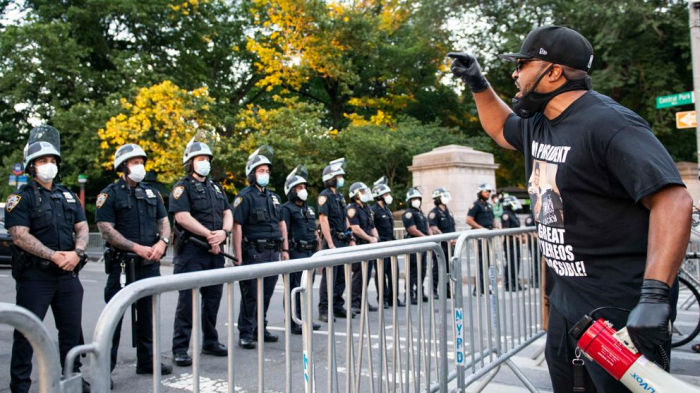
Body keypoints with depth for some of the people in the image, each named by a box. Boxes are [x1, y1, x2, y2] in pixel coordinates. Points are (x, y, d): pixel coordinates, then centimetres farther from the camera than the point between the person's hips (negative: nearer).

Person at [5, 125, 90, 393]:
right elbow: (19, 236, -13)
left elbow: (82, 228, 9)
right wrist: (53, 256, -21)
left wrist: (76, 253, -11)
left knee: (72, 329, 13)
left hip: (68, 273, 5)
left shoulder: (68, 196, 14)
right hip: (35, 275, -5)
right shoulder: (21, 198, -3)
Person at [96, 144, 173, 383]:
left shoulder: (151, 192, 13)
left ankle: (147, 361, 26)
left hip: (150, 264, 5)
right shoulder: (110, 194, -3)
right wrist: (137, 248, -18)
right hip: (122, 263, -5)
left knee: (147, 313, 14)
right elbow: (106, 229, -11)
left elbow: (164, 221, 12)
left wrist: (162, 242, -9)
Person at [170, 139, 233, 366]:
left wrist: (223, 232, -9)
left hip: (215, 251, 7)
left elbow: (227, 213, 13)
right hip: (191, 251, -7)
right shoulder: (183, 187, -3)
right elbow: (182, 217, -16)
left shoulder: (215, 187, 18)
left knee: (213, 297, 13)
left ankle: (210, 342, 26)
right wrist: (210, 235, -16)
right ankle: (180, 349, 5)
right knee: (187, 300, -4)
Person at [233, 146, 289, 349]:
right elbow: (237, 226, -13)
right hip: (254, 253, -7)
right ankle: (245, 334, 10)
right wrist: (238, 256, -18)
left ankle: (260, 329, 25)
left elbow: (281, 224, 19)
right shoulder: (245, 196, -7)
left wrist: (285, 249, 13)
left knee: (266, 294, 13)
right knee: (250, 295, 0)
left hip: (273, 253, 7)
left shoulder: (274, 197, 15)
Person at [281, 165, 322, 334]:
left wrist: (319, 251, 17)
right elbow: (284, 233, -12)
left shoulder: (309, 209, 19)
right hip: (296, 253, -7)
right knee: (294, 288, -2)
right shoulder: (287, 209, -5)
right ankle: (294, 322, 4)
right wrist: (285, 253, -19)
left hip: (310, 253, 7)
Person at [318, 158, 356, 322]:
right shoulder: (324, 196, -8)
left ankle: (338, 307, 21)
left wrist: (351, 239, 14)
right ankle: (324, 310, 1)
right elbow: (323, 220, -14)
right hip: (332, 240, -8)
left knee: (341, 277, 12)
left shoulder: (340, 196, 17)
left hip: (343, 242, 8)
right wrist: (330, 244, -19)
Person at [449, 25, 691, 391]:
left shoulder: (608, 123, -19)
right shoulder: (536, 124, 9)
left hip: (623, 309, -9)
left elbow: (672, 200, -25)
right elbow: (501, 129, 32)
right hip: (565, 299, 9)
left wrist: (655, 296, -32)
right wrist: (478, 84, 19)